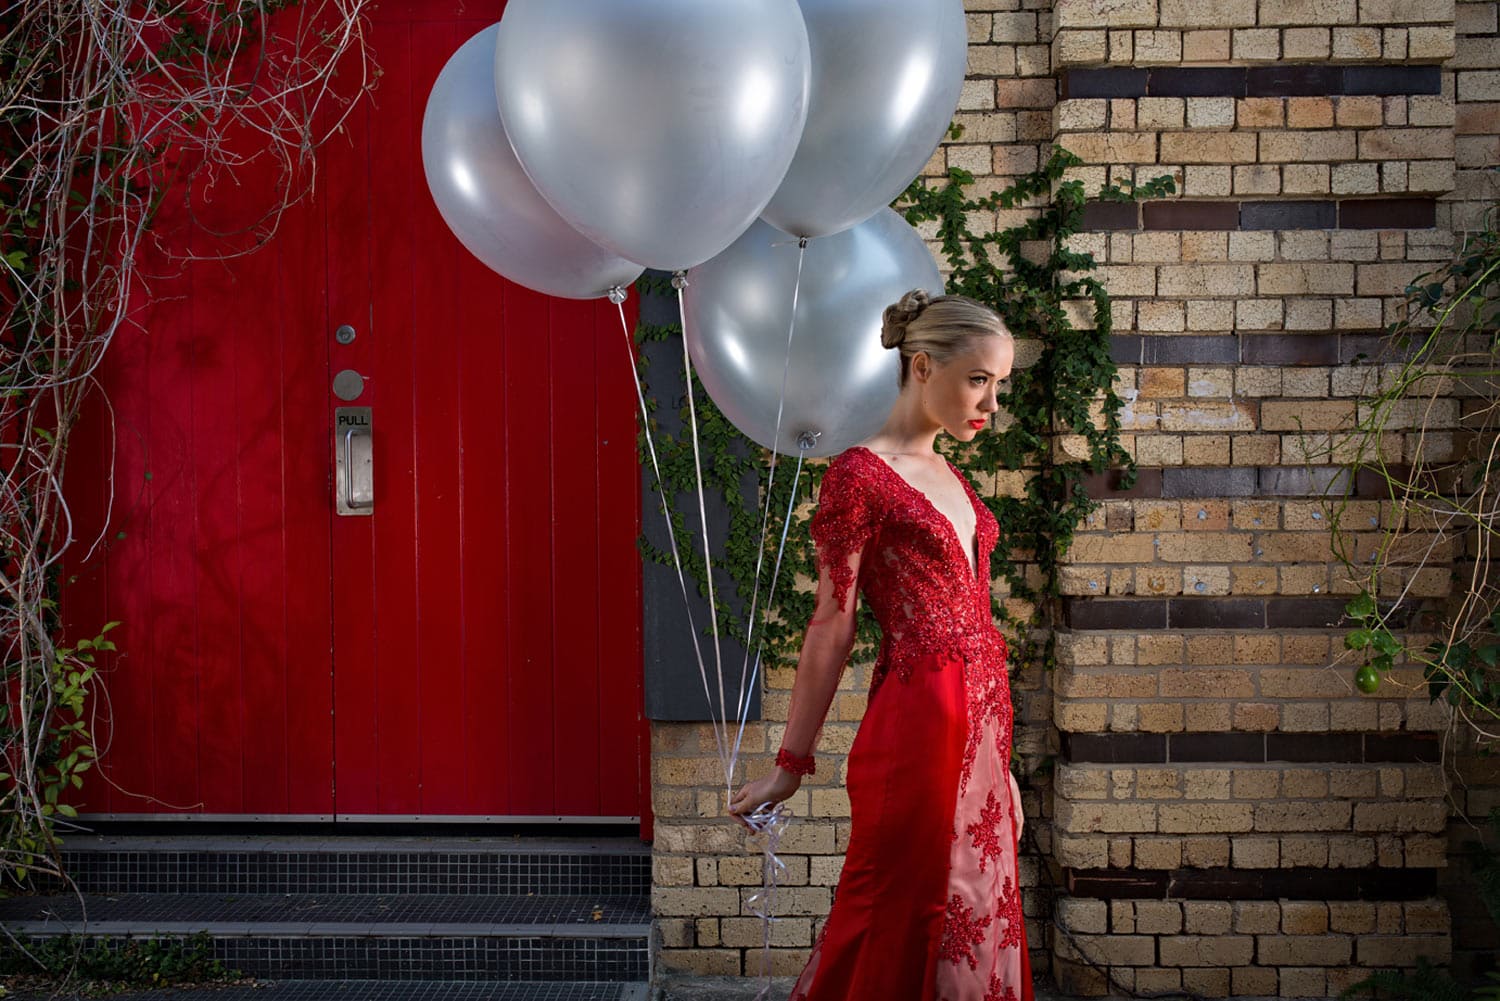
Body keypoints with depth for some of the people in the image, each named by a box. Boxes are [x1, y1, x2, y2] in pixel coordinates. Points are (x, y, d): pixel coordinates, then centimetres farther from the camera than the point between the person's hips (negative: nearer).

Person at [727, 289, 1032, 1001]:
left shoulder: (947, 475, 15)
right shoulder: (858, 476, -10)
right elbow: (831, 627, -10)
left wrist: (999, 758, 17)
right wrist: (791, 764, -7)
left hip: (981, 722, 8)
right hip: (919, 722, -8)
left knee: (977, 924, 13)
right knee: (900, 940, 1)